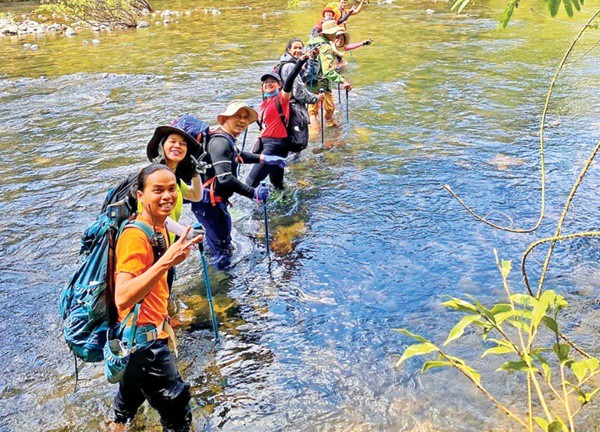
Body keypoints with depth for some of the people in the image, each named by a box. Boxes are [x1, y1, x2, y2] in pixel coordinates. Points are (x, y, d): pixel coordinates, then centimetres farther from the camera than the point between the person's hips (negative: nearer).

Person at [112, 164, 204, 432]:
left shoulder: (158, 228, 2)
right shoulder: (135, 237, -26)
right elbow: (122, 298, -39)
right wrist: (166, 261, -45)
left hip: (148, 331, 10)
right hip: (144, 337, -10)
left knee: (133, 390, 32)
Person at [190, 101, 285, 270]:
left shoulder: (226, 139, 8)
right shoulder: (220, 142, -25)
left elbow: (238, 155, 29)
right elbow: (225, 178, -37)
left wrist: (264, 158, 20)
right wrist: (253, 193, -32)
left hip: (214, 200, 11)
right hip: (209, 202, -11)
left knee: (217, 241, 30)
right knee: (222, 245, 1)